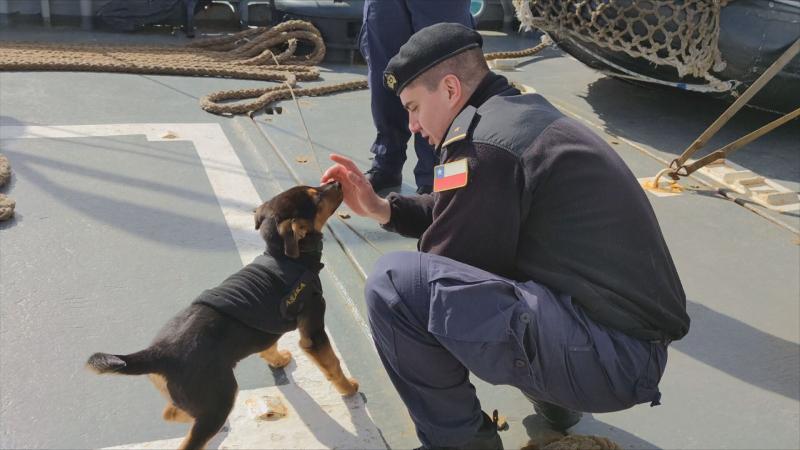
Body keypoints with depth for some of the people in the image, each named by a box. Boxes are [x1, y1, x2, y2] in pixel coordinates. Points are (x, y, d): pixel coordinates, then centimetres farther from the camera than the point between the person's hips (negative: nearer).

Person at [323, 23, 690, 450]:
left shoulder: (481, 143, -17)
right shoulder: (522, 113, 13)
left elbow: (445, 267, -9)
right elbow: (458, 215, 21)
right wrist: (380, 207, 11)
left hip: (604, 357, -10)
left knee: (393, 281, -16)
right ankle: (554, 397, 23)